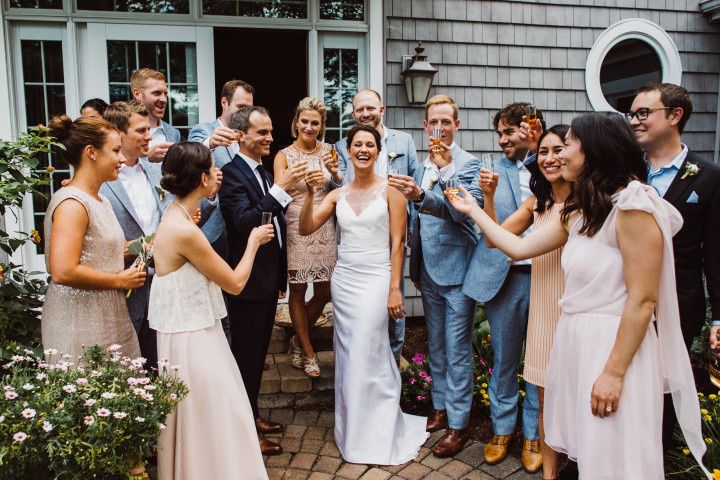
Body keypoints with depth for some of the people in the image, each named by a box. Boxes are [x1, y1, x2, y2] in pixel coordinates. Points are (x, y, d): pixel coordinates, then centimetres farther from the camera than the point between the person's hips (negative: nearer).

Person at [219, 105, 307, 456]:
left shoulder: (265, 174, 11)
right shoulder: (232, 173, -14)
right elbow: (245, 222, -29)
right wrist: (281, 189, -34)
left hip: (269, 280, 9)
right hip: (248, 283, -8)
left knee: (258, 352, 20)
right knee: (246, 355, 5)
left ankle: (252, 414, 36)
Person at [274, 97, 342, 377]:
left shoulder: (328, 152, 8)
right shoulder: (284, 155, -2)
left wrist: (336, 174, -12)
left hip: (324, 228, 3)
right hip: (296, 229, -3)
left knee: (325, 292, 7)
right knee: (298, 291, 4)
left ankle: (298, 341, 31)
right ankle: (308, 353, 22)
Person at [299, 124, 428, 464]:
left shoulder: (390, 191, -4)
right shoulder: (338, 195, 8)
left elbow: (398, 242, -6)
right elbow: (305, 229, 0)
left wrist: (395, 289, -11)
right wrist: (310, 193, -14)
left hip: (375, 280, -4)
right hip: (343, 279, 4)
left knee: (367, 359, 0)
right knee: (347, 357, 11)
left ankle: (373, 438, 20)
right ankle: (351, 431, 29)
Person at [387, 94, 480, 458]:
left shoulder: (468, 164, -9)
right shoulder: (421, 169, 10)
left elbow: (463, 210, -25)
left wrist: (420, 195, -38)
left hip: (456, 271, -6)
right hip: (429, 273, 7)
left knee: (457, 350, 2)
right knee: (436, 346, 18)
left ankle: (459, 424, 16)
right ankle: (441, 408, 34)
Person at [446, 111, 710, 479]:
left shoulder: (632, 206, -17)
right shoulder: (579, 211, 10)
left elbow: (642, 300, -18)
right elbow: (518, 248, 12)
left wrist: (614, 372, -19)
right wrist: (473, 210, 17)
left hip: (614, 344, -8)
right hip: (576, 338, 8)